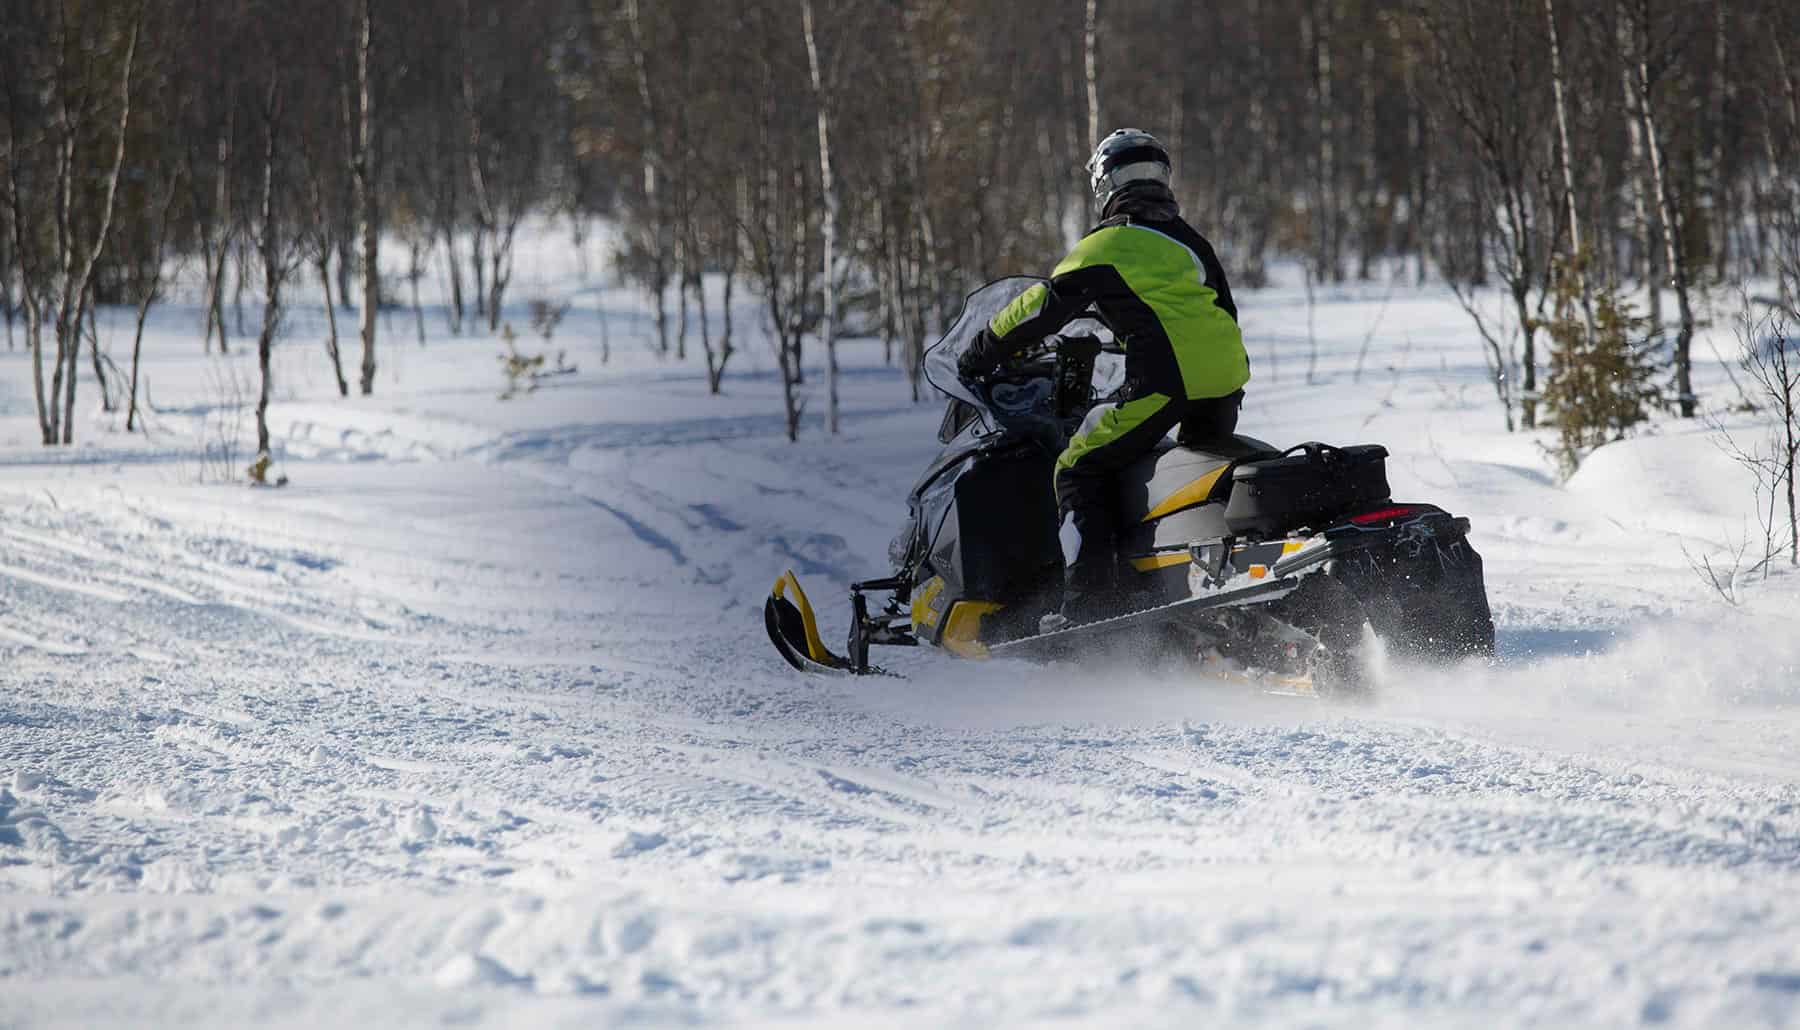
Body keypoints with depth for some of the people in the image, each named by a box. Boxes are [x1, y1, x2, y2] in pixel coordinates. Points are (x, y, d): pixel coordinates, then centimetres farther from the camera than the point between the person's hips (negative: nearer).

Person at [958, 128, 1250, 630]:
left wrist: (985, 350, 11)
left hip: (1164, 381, -7)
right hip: (1227, 381, 7)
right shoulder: (1194, 243, 23)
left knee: (1079, 470, 0)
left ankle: (1088, 605, -9)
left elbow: (1046, 305, 0)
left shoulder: (1108, 244, 2)